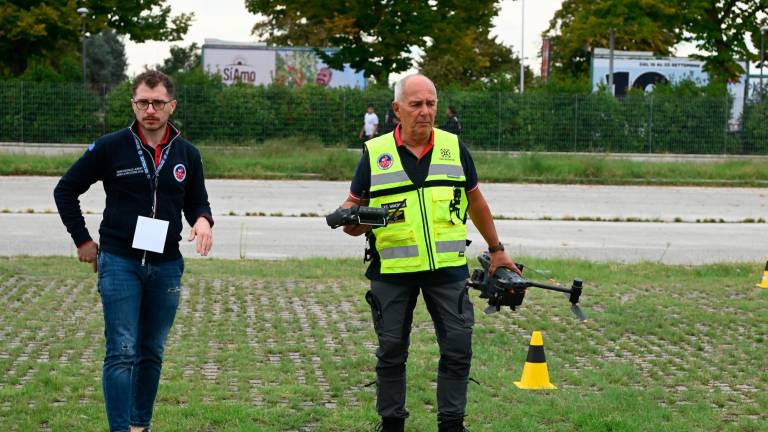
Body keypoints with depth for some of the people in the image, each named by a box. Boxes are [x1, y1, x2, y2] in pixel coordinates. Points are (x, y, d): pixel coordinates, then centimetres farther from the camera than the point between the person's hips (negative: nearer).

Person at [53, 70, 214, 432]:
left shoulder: (187, 154, 5)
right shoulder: (111, 147, -5)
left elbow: (196, 202, 17)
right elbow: (65, 190, 4)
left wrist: (203, 220, -7)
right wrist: (82, 240, 2)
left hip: (166, 266, 4)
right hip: (119, 263, -4)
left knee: (152, 353, 12)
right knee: (122, 353, -9)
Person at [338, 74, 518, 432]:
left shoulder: (454, 148, 7)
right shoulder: (375, 153, 2)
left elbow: (475, 201, 18)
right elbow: (352, 206, 7)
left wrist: (496, 250, 22)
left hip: (447, 268, 1)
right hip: (392, 271, -1)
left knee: (458, 348, 0)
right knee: (391, 352, 7)